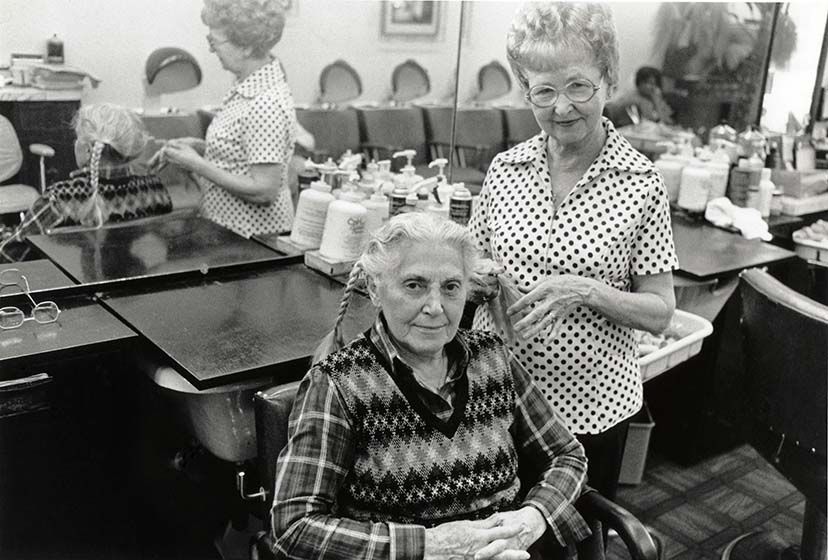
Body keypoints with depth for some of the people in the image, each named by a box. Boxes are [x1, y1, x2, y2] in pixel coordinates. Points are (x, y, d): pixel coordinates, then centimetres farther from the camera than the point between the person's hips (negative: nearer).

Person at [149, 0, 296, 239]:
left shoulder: (267, 105, -23)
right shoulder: (248, 86, 5)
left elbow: (263, 191, -24)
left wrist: (197, 164, -18)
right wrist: (198, 146, 2)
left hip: (252, 236, -8)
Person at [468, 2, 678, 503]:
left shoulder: (641, 183, -10)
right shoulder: (505, 169, -1)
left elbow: (661, 313, -7)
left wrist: (586, 292, -23)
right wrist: (477, 282, -13)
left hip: (591, 404, -2)